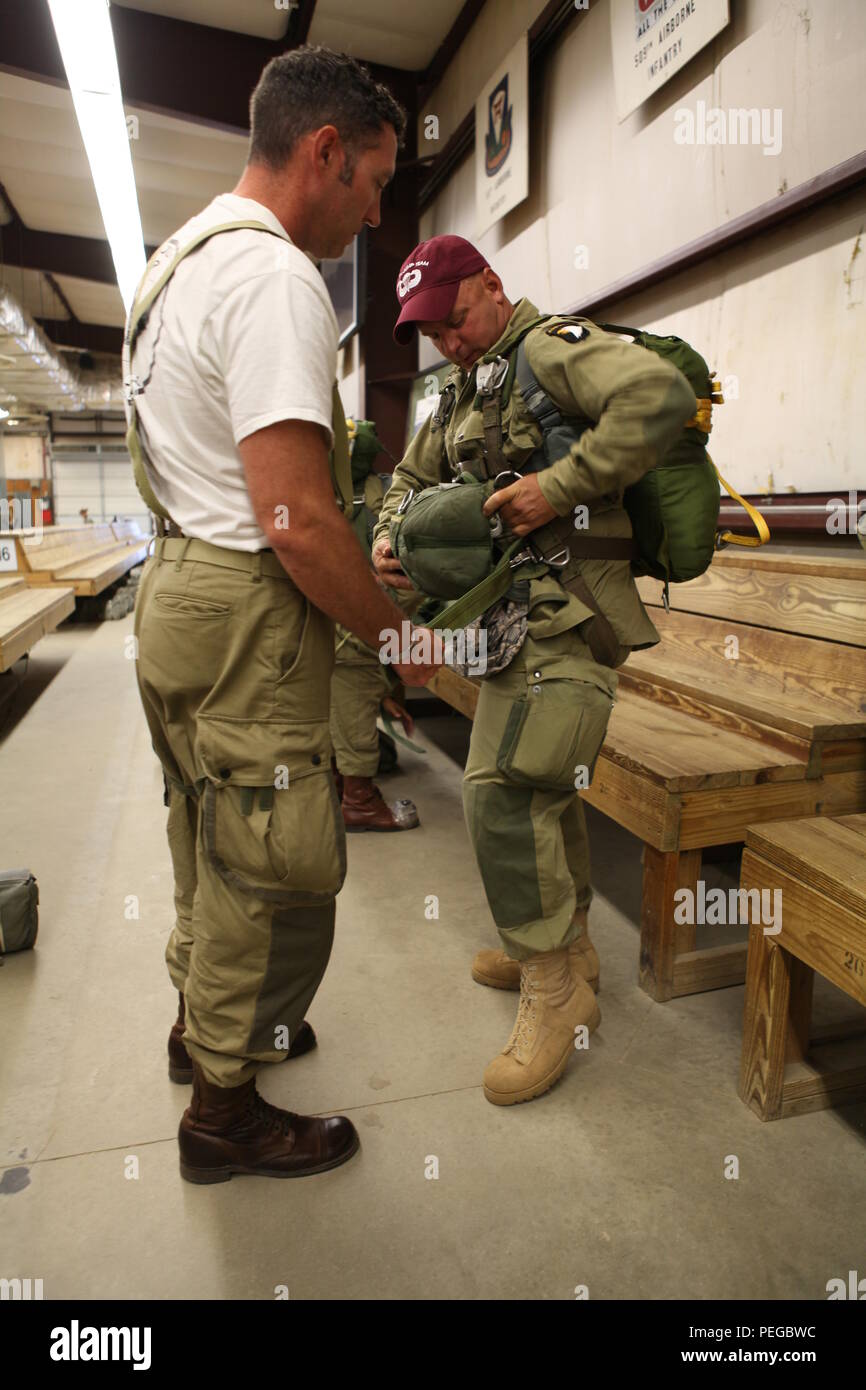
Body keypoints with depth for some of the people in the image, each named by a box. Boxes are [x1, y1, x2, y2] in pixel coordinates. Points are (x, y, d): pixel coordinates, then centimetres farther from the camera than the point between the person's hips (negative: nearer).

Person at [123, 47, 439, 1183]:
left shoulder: (182, 260, 18)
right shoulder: (275, 277, -16)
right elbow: (296, 522, -25)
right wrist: (401, 637, -10)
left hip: (178, 587, 11)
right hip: (247, 618, -10)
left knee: (213, 849, 23)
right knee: (273, 879, 3)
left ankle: (205, 1022, 43)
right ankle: (223, 1113, 23)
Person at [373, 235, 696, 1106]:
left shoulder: (550, 349, -7)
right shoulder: (460, 394, 22)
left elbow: (662, 395, -23)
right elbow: (413, 478, 25)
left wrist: (558, 486, -23)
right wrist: (389, 538, 4)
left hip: (566, 614, -10)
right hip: (518, 616, 10)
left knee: (503, 789, -15)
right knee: (541, 786, 15)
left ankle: (554, 988, 0)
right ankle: (566, 947, 31)